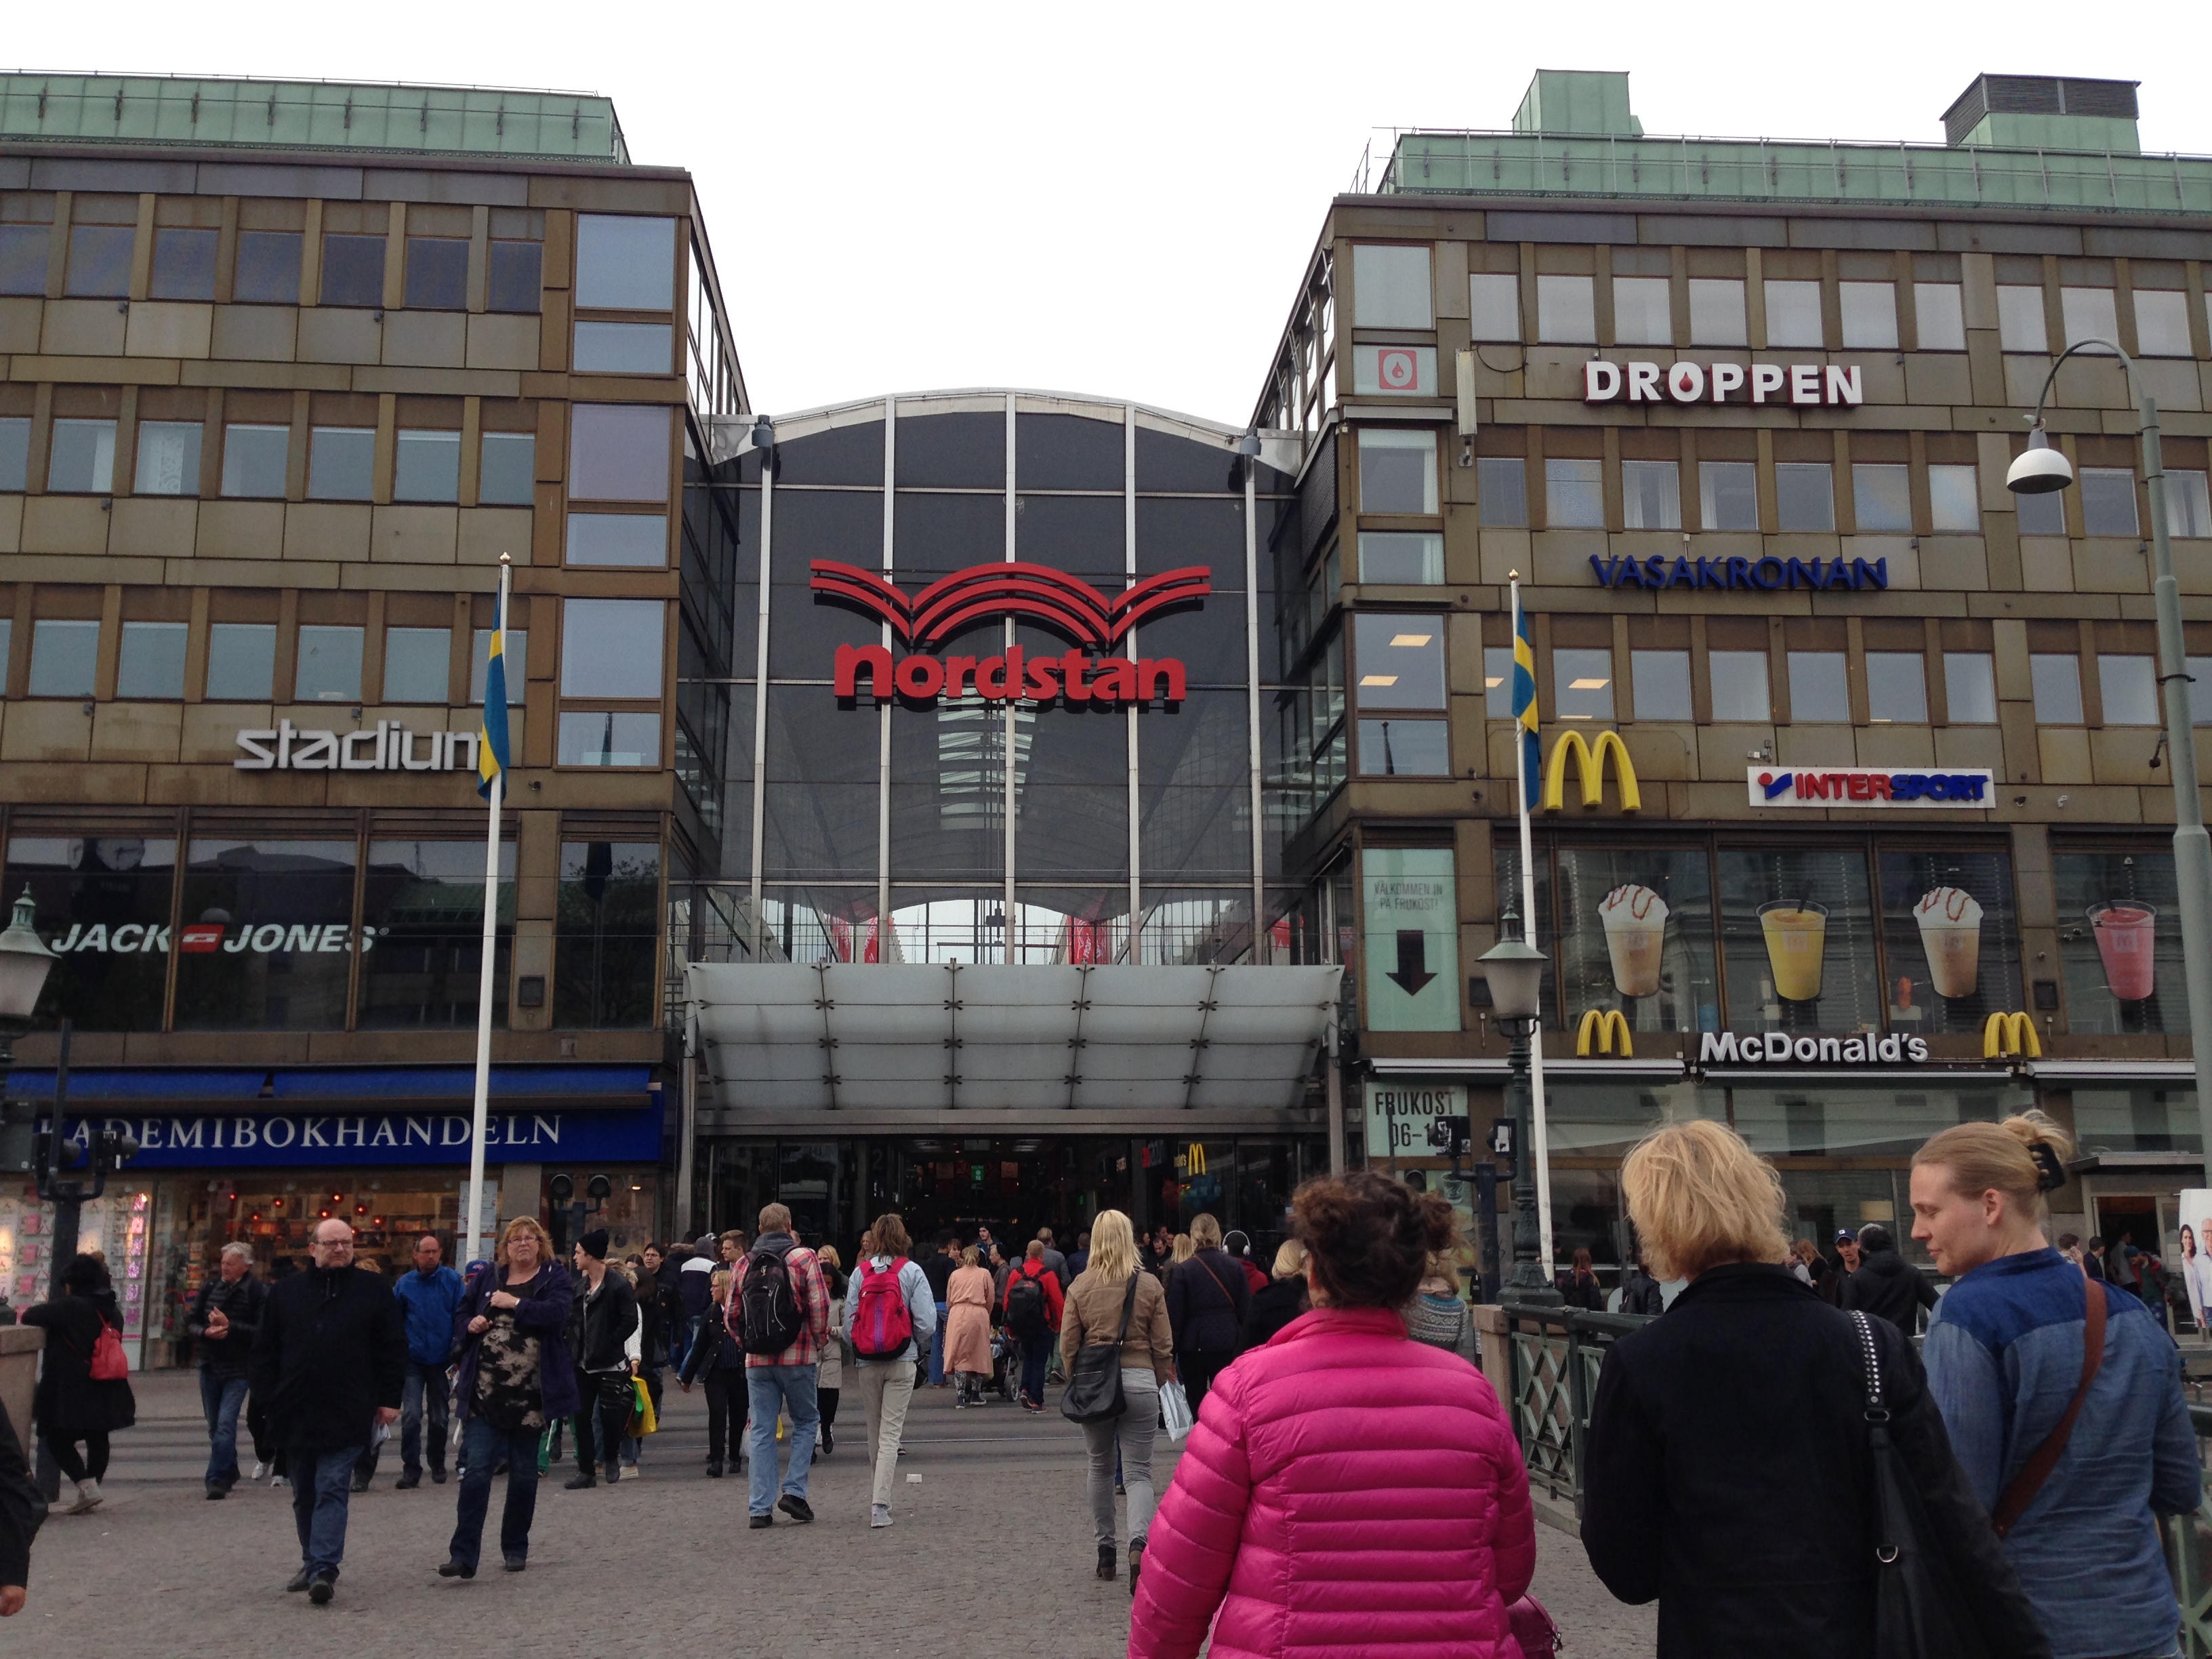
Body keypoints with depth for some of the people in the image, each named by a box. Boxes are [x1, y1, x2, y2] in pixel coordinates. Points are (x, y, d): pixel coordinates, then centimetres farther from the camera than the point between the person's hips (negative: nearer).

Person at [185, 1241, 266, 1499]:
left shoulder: (258, 1292, -11)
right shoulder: (210, 1288, 5)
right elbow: (191, 1323, 7)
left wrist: (229, 1326, -21)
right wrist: (206, 1332, -14)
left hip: (238, 1369, -6)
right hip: (210, 1366, 6)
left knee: (226, 1424, -14)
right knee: (215, 1426, 15)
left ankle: (218, 1479, -10)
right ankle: (229, 1473, 31)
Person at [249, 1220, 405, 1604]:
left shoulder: (373, 1289, 2)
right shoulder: (286, 1292, 8)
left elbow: (393, 1348, 2)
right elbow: (265, 1350, 11)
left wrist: (390, 1399, -3)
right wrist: (270, 1397, 1)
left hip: (345, 1417, -3)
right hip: (295, 1414, 4)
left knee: (332, 1492, -8)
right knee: (304, 1496, 14)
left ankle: (323, 1569, -11)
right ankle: (312, 1562, 28)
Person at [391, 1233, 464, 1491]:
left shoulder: (453, 1281, -2)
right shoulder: (405, 1284, 1)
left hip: (441, 1360, 0)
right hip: (413, 1360, 0)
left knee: (439, 1418, 11)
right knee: (411, 1416, -11)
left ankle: (438, 1467, 28)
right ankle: (411, 1471, -4)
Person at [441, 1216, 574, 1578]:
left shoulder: (555, 1277, 0)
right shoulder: (487, 1276, 9)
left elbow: (556, 1312, -18)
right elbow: (460, 1314, 18)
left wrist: (515, 1303, -15)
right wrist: (470, 1325, -4)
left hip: (530, 1394, -1)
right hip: (484, 1392, 1)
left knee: (524, 1472, 10)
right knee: (476, 1469, -7)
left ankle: (515, 1549, 24)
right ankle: (463, 1555, -7)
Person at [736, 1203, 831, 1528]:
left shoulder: (745, 1263, 7)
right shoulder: (802, 1257, -5)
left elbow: (731, 1313, 9)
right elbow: (819, 1304, -11)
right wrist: (820, 1341, 3)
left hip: (757, 1360, 3)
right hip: (797, 1356, -3)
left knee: (762, 1430, 7)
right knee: (806, 1420, 12)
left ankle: (761, 1507, 6)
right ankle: (794, 1491, 1)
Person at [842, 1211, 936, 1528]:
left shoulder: (860, 1273, 0)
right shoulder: (912, 1272, -6)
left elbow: (849, 1321, 0)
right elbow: (927, 1322, -9)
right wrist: (921, 1347, 11)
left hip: (867, 1363, 2)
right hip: (901, 1362, -2)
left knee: (874, 1432, 16)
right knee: (890, 1432, -1)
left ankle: (878, 1499, 29)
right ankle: (880, 1503, -12)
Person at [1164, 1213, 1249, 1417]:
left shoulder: (1182, 1270, -8)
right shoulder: (1235, 1268, 0)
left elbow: (1175, 1316, -7)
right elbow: (1246, 1311, 1)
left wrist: (1170, 1355, -1)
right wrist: (1243, 1349, 8)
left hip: (1193, 1346, -2)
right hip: (1227, 1346, 2)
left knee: (1196, 1405, 7)